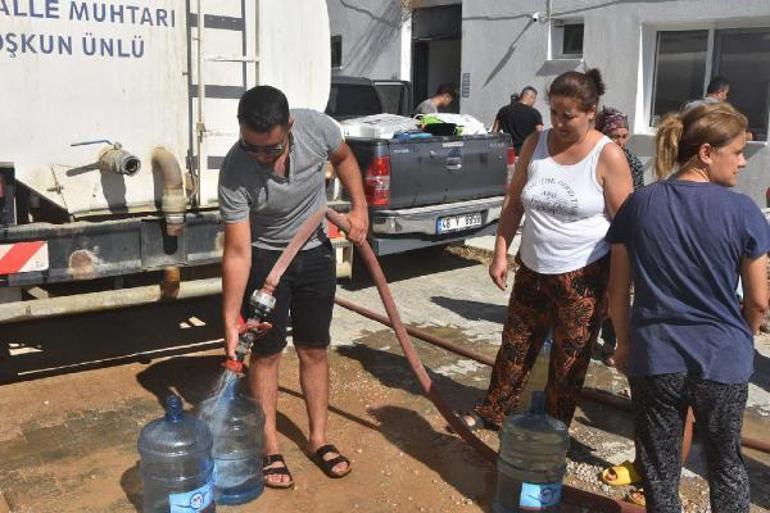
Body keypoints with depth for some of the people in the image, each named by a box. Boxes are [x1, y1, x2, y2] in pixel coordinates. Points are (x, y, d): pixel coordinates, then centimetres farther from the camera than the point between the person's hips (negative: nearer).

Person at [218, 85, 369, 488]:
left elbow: (344, 158, 2)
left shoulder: (317, 127, -24)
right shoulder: (234, 173, -30)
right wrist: (230, 322, -29)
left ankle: (318, 440, 23)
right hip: (265, 258, -2)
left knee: (314, 349, 9)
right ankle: (270, 449, 15)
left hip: (315, 253, 3)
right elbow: (238, 253, -27)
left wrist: (359, 208, -6)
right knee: (267, 352, 0)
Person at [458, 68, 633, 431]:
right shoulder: (536, 143, 0)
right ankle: (493, 411, 35)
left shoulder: (608, 156, -12)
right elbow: (513, 202, 7)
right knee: (515, 345, 17)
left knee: (569, 360, 7)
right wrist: (501, 253, 3)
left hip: (583, 275, -4)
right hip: (532, 268, 4)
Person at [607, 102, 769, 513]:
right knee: (726, 464, 21)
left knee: (660, 468, 15)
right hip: (722, 359, -1)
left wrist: (624, 343, 14)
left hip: (654, 357, 1)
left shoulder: (638, 205, -4)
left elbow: (617, 290, 1)